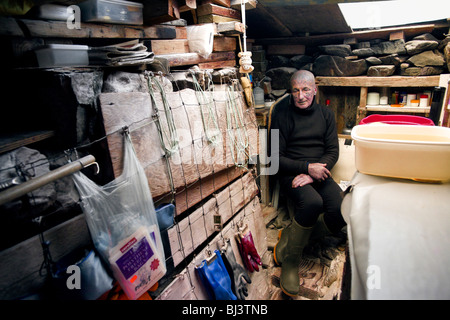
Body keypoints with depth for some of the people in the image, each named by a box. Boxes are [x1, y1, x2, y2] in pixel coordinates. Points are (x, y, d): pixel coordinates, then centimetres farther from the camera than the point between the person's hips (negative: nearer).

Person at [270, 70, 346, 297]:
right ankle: (290, 260, -13)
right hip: (291, 174, -4)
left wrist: (311, 174, -12)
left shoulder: (326, 114, 12)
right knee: (312, 202, -35)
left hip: (319, 174, 4)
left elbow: (333, 151, 6)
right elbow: (276, 157, -4)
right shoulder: (282, 115, 1)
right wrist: (307, 167, -16)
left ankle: (289, 238, -5)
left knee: (341, 211, -24)